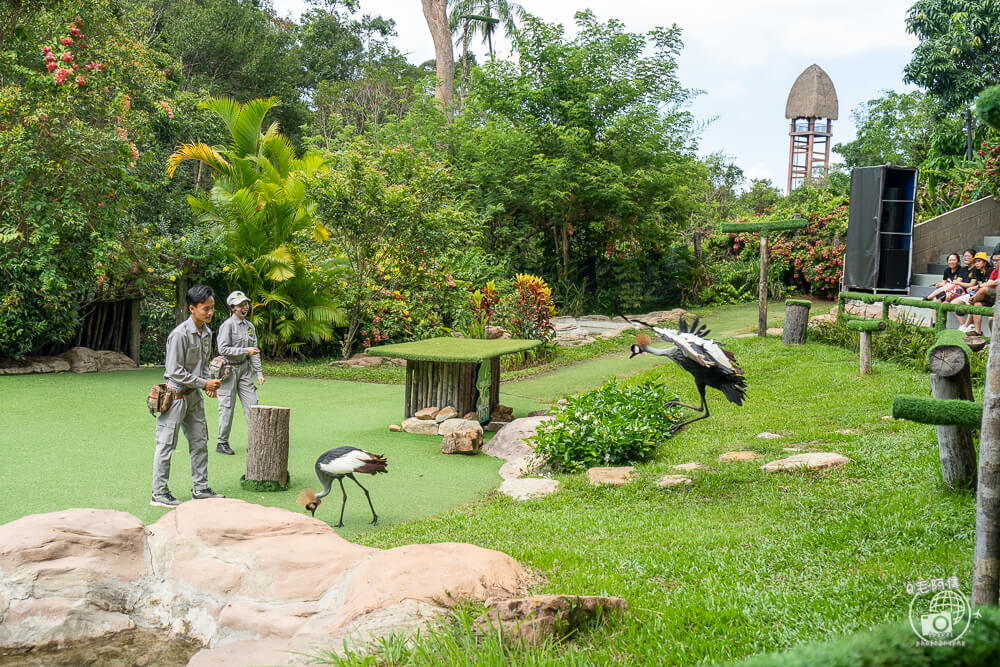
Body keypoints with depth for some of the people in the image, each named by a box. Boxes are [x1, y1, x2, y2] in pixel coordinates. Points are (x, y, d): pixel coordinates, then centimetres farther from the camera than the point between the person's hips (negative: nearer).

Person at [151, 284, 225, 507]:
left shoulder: (207, 332, 5)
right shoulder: (180, 334, -20)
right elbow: (175, 371, -21)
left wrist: (209, 384, 1)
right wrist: (204, 383, -19)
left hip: (194, 395, 8)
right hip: (175, 394, -8)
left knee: (200, 442, 13)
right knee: (166, 445, -2)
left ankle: (200, 489, 23)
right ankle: (159, 493, 5)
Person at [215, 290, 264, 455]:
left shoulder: (249, 326, 10)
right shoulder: (228, 325, -10)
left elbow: (254, 351, 12)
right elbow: (223, 349, -17)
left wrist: (259, 372, 5)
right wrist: (246, 350, -20)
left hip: (244, 368, 6)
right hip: (228, 369, -6)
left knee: (251, 403, 2)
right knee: (227, 406, -1)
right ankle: (222, 443, 9)